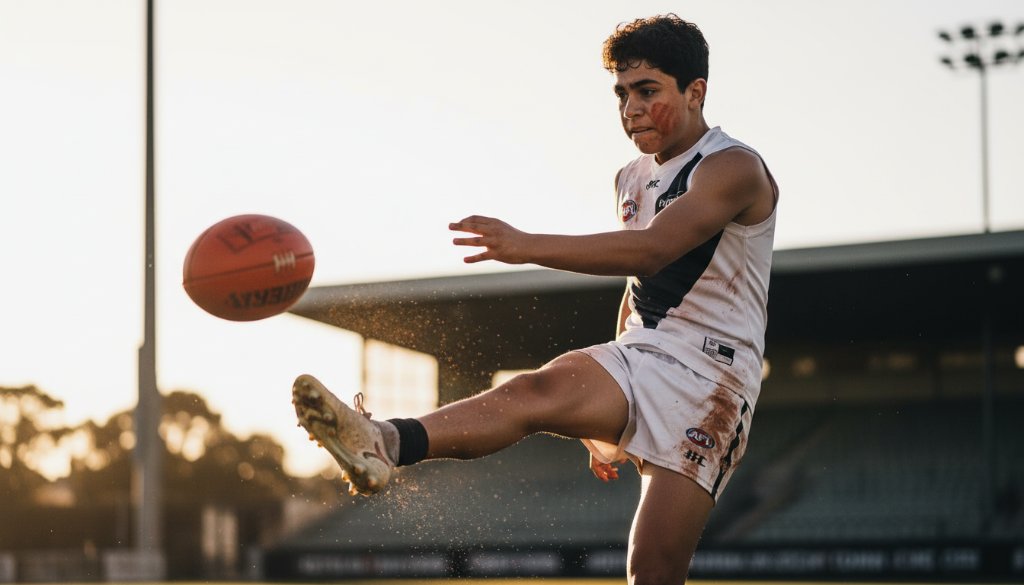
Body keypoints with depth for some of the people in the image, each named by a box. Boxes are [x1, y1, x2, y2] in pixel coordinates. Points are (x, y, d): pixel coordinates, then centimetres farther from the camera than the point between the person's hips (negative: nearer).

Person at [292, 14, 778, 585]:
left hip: (709, 376, -5)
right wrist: (611, 417, 30)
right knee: (534, 391, -27)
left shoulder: (734, 168, -9)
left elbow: (650, 249, -26)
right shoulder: (633, 179, 18)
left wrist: (527, 246, -38)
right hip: (639, 351, 5)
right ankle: (385, 444, -54)